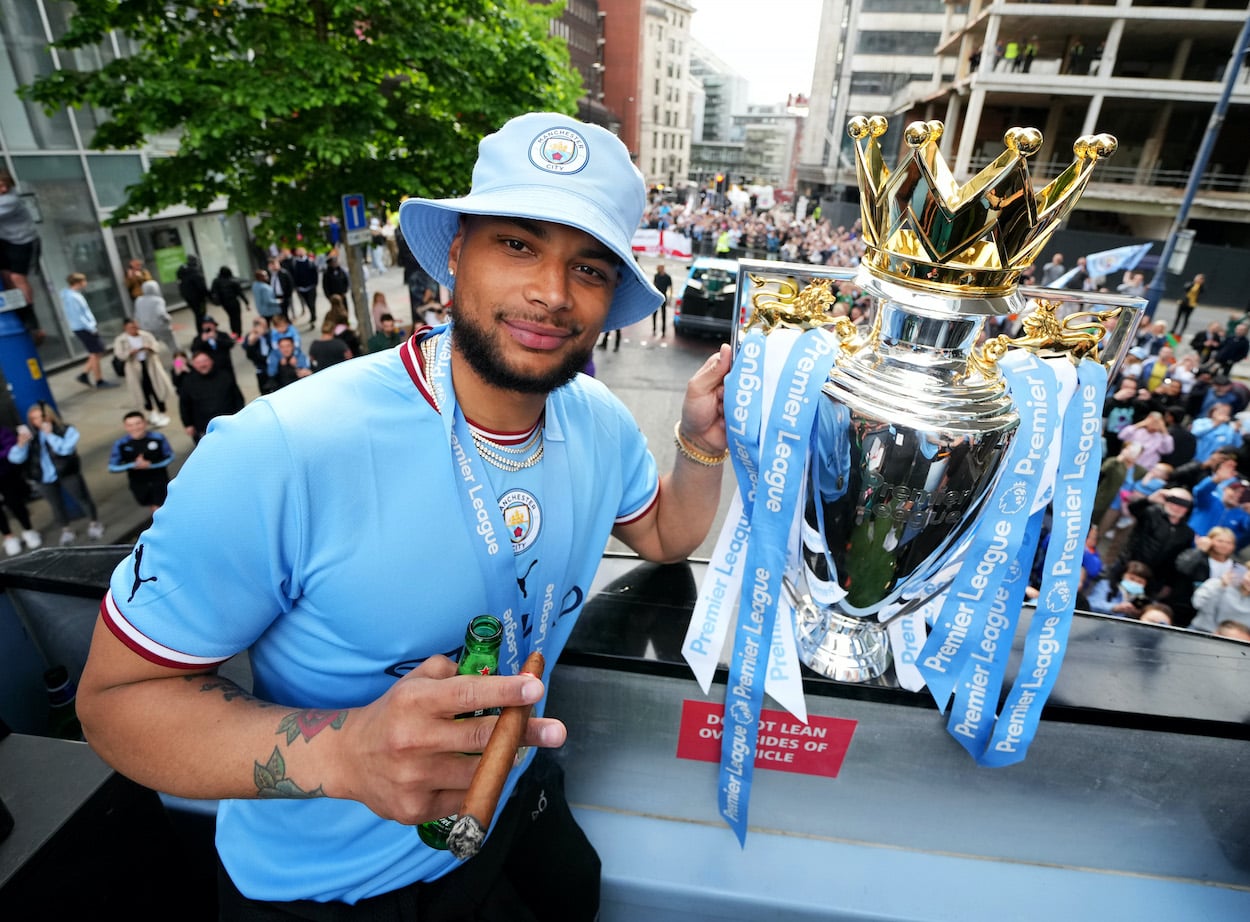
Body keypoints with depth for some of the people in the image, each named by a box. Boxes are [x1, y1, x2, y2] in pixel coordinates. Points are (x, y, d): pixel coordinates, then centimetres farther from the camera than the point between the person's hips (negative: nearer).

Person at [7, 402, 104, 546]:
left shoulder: (66, 431, -10)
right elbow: (15, 459, -4)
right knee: (56, 505, 18)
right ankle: (66, 530, 37)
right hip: (45, 478, 4)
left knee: (82, 498, 10)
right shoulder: (29, 435, -1)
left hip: (67, 473, -4)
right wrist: (21, 444, -21)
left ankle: (95, 523, 32)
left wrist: (49, 434, -21)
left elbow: (65, 449, -26)